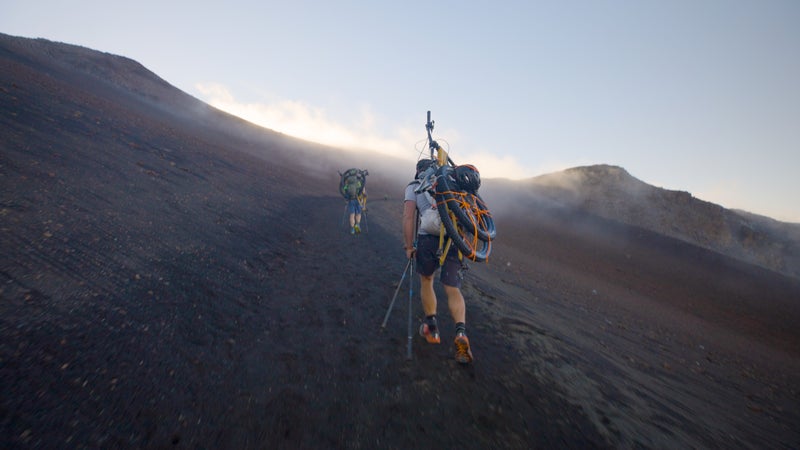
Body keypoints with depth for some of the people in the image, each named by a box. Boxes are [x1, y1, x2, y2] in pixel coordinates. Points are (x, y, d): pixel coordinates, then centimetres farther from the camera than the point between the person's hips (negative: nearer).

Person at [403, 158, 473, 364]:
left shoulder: (414, 186, 12)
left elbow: (409, 217, -1)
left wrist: (409, 247, 5)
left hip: (429, 238, -2)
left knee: (426, 280, 22)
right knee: (453, 290, 8)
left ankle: (431, 327, 28)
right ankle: (461, 332, -13)